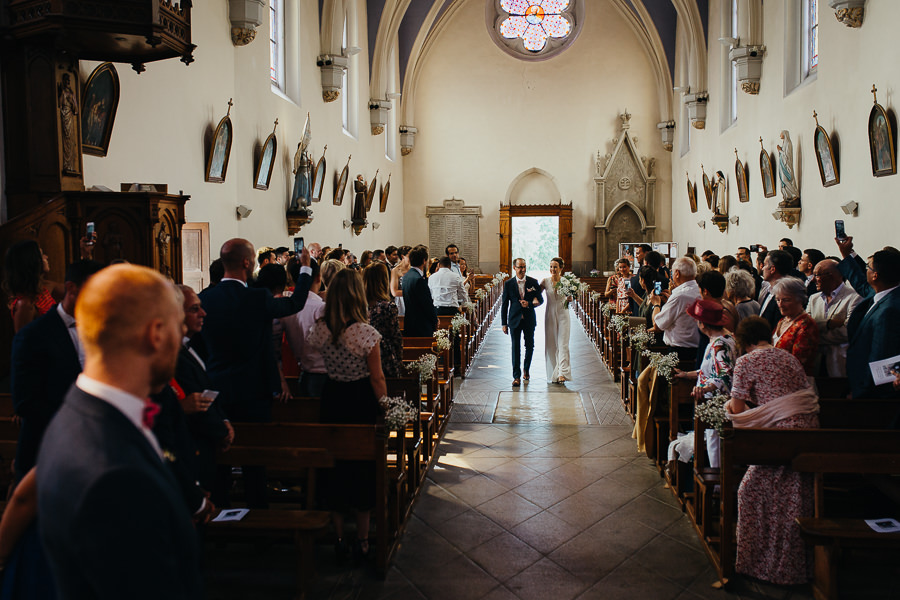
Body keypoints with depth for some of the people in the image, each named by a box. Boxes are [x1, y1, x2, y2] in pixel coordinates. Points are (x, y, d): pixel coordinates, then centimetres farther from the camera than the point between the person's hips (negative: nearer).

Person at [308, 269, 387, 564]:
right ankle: (362, 540, 20)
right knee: (364, 465, 11)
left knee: (334, 463, 15)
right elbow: (377, 378, -12)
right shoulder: (366, 332, -19)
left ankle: (338, 537, 26)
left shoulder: (321, 329, -8)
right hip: (362, 402, -3)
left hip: (332, 399, 3)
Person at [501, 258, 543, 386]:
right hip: (515, 320, -1)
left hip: (529, 319, 2)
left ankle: (526, 369, 36)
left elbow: (540, 300, 4)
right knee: (515, 348, -5)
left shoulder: (533, 282, 0)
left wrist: (529, 304, -17)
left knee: (529, 346, 13)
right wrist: (504, 323, -1)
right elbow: (504, 304, 2)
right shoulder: (508, 284, -1)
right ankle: (517, 377, -3)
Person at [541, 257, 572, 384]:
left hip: (562, 314, -2)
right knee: (551, 344, 5)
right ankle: (552, 374, 15)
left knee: (563, 344, -9)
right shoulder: (545, 281, 2)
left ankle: (562, 373, -13)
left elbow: (569, 296, 6)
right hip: (550, 314, 2)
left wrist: (569, 299, -16)